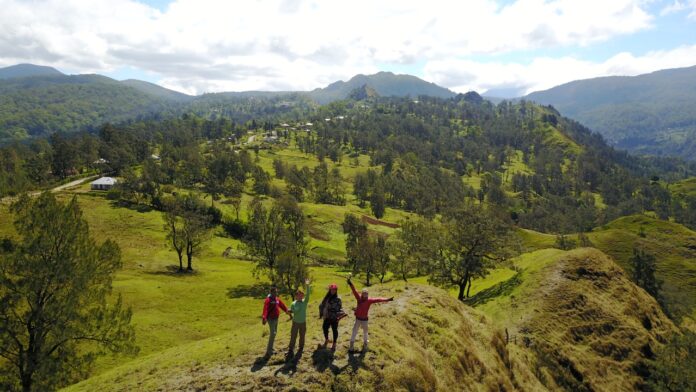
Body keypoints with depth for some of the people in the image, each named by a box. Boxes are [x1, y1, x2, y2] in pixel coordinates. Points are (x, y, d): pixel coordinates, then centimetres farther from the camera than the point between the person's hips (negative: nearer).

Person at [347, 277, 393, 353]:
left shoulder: (369, 300, -12)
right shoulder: (359, 298, -11)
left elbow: (378, 300, -21)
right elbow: (354, 291, -22)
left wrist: (387, 299, -29)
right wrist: (350, 284, -37)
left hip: (364, 319, 0)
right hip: (358, 319, 0)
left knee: (365, 333, 14)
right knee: (354, 332, 7)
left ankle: (365, 345, 34)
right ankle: (351, 346, 19)